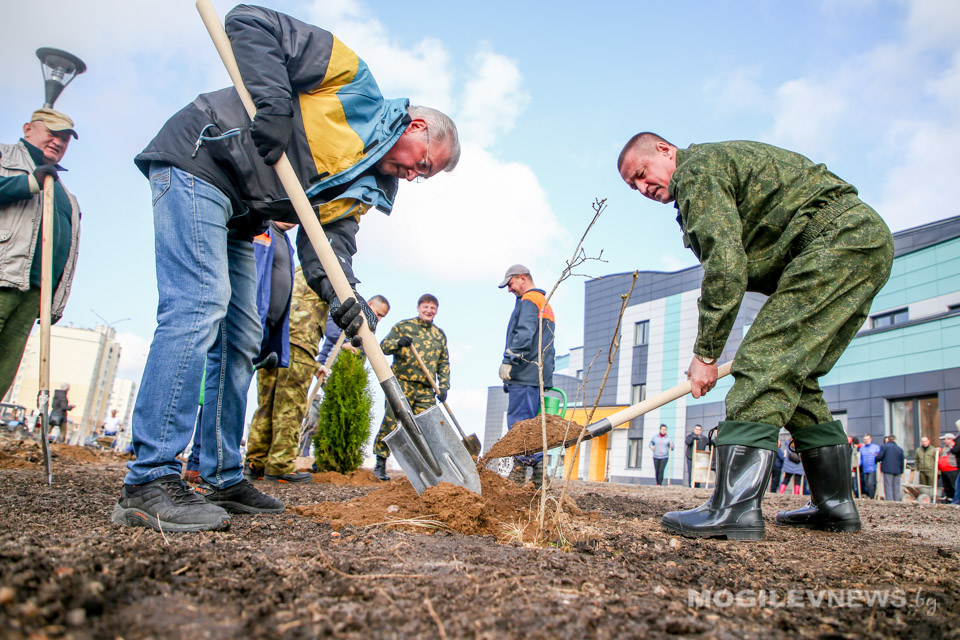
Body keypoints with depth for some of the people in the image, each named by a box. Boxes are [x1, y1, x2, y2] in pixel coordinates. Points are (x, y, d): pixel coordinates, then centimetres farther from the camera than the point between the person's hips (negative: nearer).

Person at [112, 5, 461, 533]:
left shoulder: (369, 188, 10)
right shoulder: (354, 82, -9)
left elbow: (327, 236, -4)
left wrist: (341, 292, -24)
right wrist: (273, 107, -27)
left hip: (236, 220, 9)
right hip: (197, 164, -9)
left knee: (240, 339, 5)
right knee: (199, 305, -21)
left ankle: (222, 479, 13)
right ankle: (149, 482, -18)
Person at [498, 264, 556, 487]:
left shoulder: (529, 300, -4)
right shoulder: (545, 304, 27)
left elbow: (524, 334, -19)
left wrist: (508, 361, -21)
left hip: (525, 373, -10)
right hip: (540, 375, 10)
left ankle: (518, 475, -10)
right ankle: (538, 477, 10)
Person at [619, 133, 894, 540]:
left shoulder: (697, 168, -6)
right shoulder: (721, 163, 25)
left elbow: (726, 266, -18)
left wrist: (705, 353, -14)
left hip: (837, 238, -10)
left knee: (765, 363, -19)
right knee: (793, 377, 11)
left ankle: (735, 507, -25)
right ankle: (835, 505, 14)